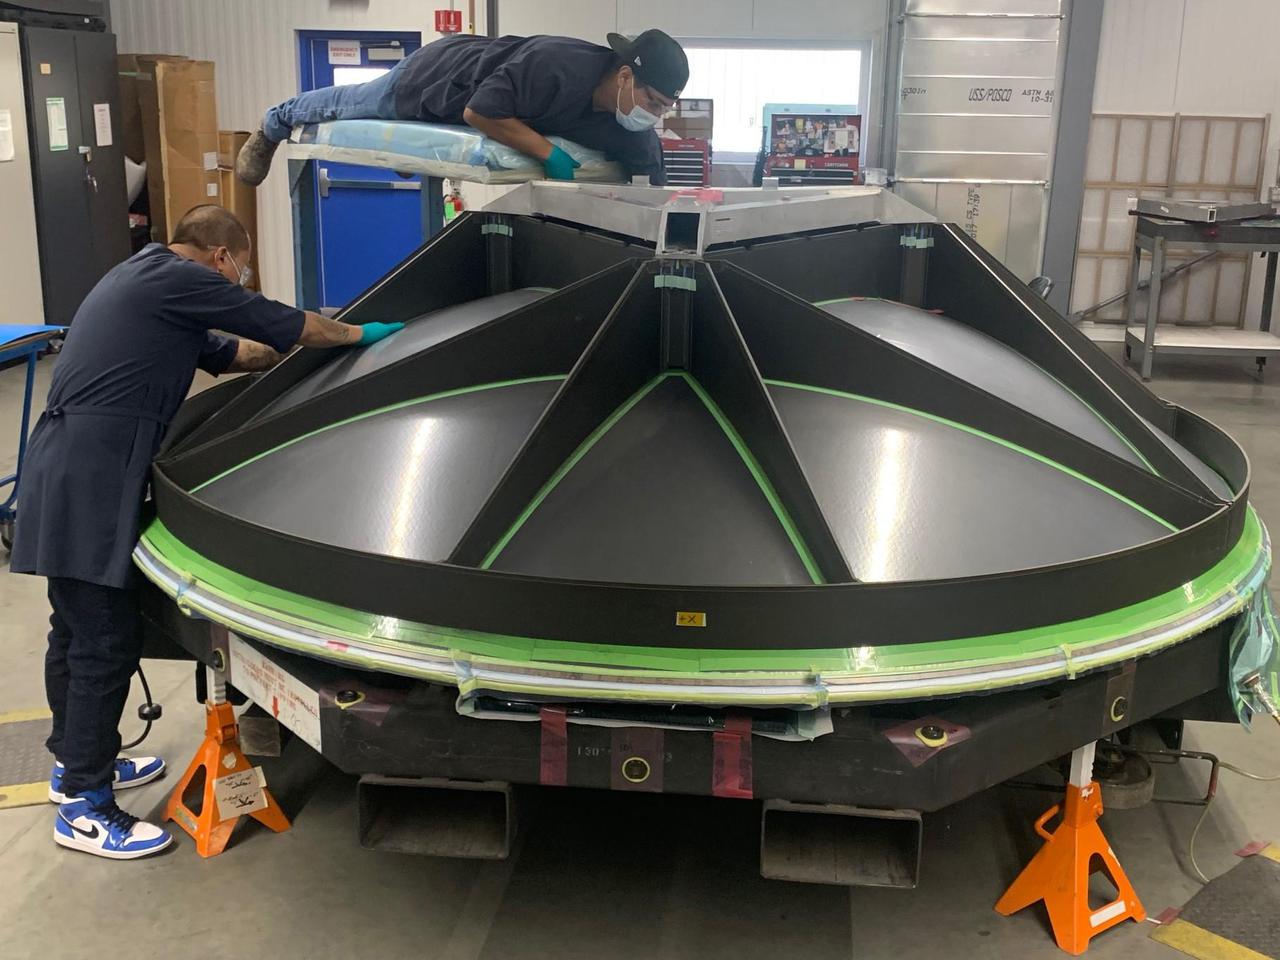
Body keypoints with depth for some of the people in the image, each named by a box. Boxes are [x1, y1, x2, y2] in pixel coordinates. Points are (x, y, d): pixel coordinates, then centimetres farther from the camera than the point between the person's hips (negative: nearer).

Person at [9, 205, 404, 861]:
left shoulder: (141, 278, 23)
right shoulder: (179, 278, -8)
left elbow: (227, 352, 30)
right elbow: (282, 325, -3)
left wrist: (279, 351, 33)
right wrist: (358, 334, 12)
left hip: (67, 471, 11)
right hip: (92, 481, -11)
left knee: (76, 630, 21)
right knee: (107, 642, -4)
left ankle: (76, 762, 37)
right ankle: (84, 809, 5)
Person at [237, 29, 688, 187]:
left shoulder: (631, 131, -23)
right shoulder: (559, 68, -43)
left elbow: (652, 184, -12)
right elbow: (478, 111, -40)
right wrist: (548, 151, -41)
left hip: (480, 64, 4)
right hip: (438, 73, -4)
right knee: (346, 104, 20)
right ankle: (272, 127, 47)